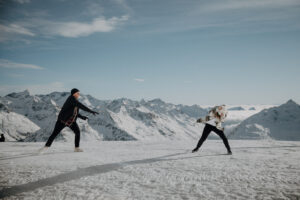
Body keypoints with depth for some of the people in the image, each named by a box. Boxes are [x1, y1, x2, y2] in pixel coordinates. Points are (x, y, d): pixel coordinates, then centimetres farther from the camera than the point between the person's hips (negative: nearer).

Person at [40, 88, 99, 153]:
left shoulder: (75, 101, 7)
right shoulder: (71, 99, -19)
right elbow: (81, 106, -29)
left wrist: (81, 117, 4)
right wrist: (91, 111, -30)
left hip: (71, 121, 8)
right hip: (62, 120, -8)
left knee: (77, 132, -4)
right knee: (54, 134, -5)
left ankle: (77, 148, 6)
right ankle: (46, 147, 8)